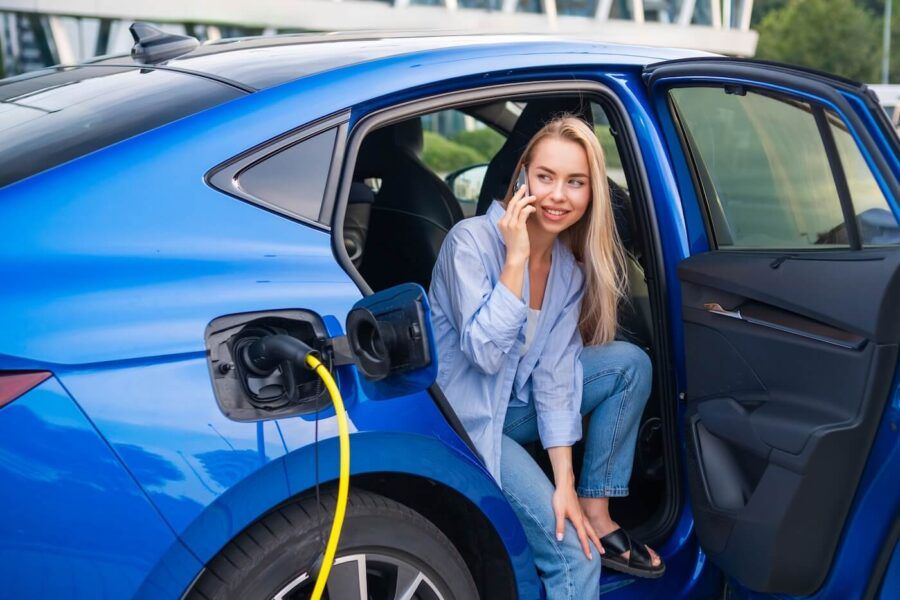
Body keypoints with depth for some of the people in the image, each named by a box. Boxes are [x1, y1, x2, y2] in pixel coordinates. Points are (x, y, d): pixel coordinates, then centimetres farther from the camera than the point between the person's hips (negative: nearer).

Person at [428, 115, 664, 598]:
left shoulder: (571, 267, -3)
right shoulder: (472, 241, -20)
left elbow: (554, 372, -8)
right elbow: (485, 354, -27)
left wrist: (565, 482, -15)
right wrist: (515, 257, -30)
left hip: (514, 404, 7)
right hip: (464, 418, -7)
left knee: (630, 363, -10)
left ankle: (595, 514, -4)